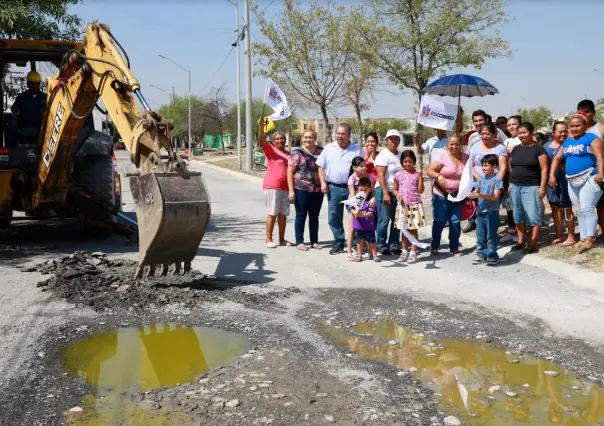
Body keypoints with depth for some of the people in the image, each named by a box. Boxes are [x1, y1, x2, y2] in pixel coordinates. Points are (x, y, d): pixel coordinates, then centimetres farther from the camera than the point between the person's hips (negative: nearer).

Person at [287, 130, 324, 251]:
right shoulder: (297, 153, -2)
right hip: (301, 189, -3)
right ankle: (299, 242, 11)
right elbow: (290, 172, -4)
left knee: (314, 216, 11)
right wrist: (291, 190, -11)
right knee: (301, 215, 4)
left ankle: (314, 241, 21)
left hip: (317, 190, 3)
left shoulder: (321, 151, 7)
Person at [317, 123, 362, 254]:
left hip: (351, 188, -2)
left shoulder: (356, 150, 2)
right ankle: (338, 243, 18)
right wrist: (323, 183, -1)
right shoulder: (329, 148, 7)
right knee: (334, 217, 7)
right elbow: (321, 167, 9)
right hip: (333, 188, 2)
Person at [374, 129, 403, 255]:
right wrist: (385, 193, -22)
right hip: (385, 191, -6)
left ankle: (394, 245, 16)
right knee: (384, 220, -4)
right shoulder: (383, 155, -8)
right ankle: (381, 246, 4)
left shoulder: (401, 155, 12)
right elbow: (381, 176, -15)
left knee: (396, 220, 8)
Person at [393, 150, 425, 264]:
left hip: (415, 205, -2)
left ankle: (413, 252, 8)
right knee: (404, 230, 10)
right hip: (403, 205, 2)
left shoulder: (417, 174, -3)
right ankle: (405, 251, 20)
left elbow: (420, 190, -7)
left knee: (414, 229, 2)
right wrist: (397, 195, -9)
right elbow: (394, 189, 11)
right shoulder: (399, 174, 3)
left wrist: (420, 178, -16)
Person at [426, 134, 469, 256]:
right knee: (439, 221, 2)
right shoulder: (442, 156, -8)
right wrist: (438, 176, -31)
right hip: (441, 194, -3)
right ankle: (434, 247, 16)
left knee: (456, 221, 6)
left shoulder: (466, 158, 4)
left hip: (458, 195, 3)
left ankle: (454, 247, 18)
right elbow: (430, 171, -11)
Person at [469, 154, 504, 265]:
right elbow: (476, 192, 11)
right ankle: (482, 254, 20)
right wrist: (470, 195, -12)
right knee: (480, 236, 11)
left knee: (491, 235, 1)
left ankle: (492, 256, 8)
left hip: (492, 212, -6)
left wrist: (480, 195, -24)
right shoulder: (481, 179, 10)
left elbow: (495, 196, -16)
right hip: (480, 211, 6)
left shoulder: (497, 179, -8)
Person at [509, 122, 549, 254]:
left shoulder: (538, 149, -5)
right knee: (518, 215, 10)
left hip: (531, 187, -6)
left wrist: (542, 186, -14)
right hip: (515, 186, 6)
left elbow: (544, 169, -8)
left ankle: (533, 244, -1)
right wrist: (510, 183, 12)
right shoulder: (516, 149, 12)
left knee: (533, 215, -5)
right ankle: (521, 241, 19)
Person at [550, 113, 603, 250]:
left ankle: (590, 239, -14)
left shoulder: (591, 138, -5)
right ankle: (583, 238, 15)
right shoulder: (567, 142, 16)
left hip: (589, 178, -7)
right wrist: (552, 174, 6)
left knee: (587, 209, -15)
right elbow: (557, 159, 19)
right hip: (572, 181, 8)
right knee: (580, 211, 10)